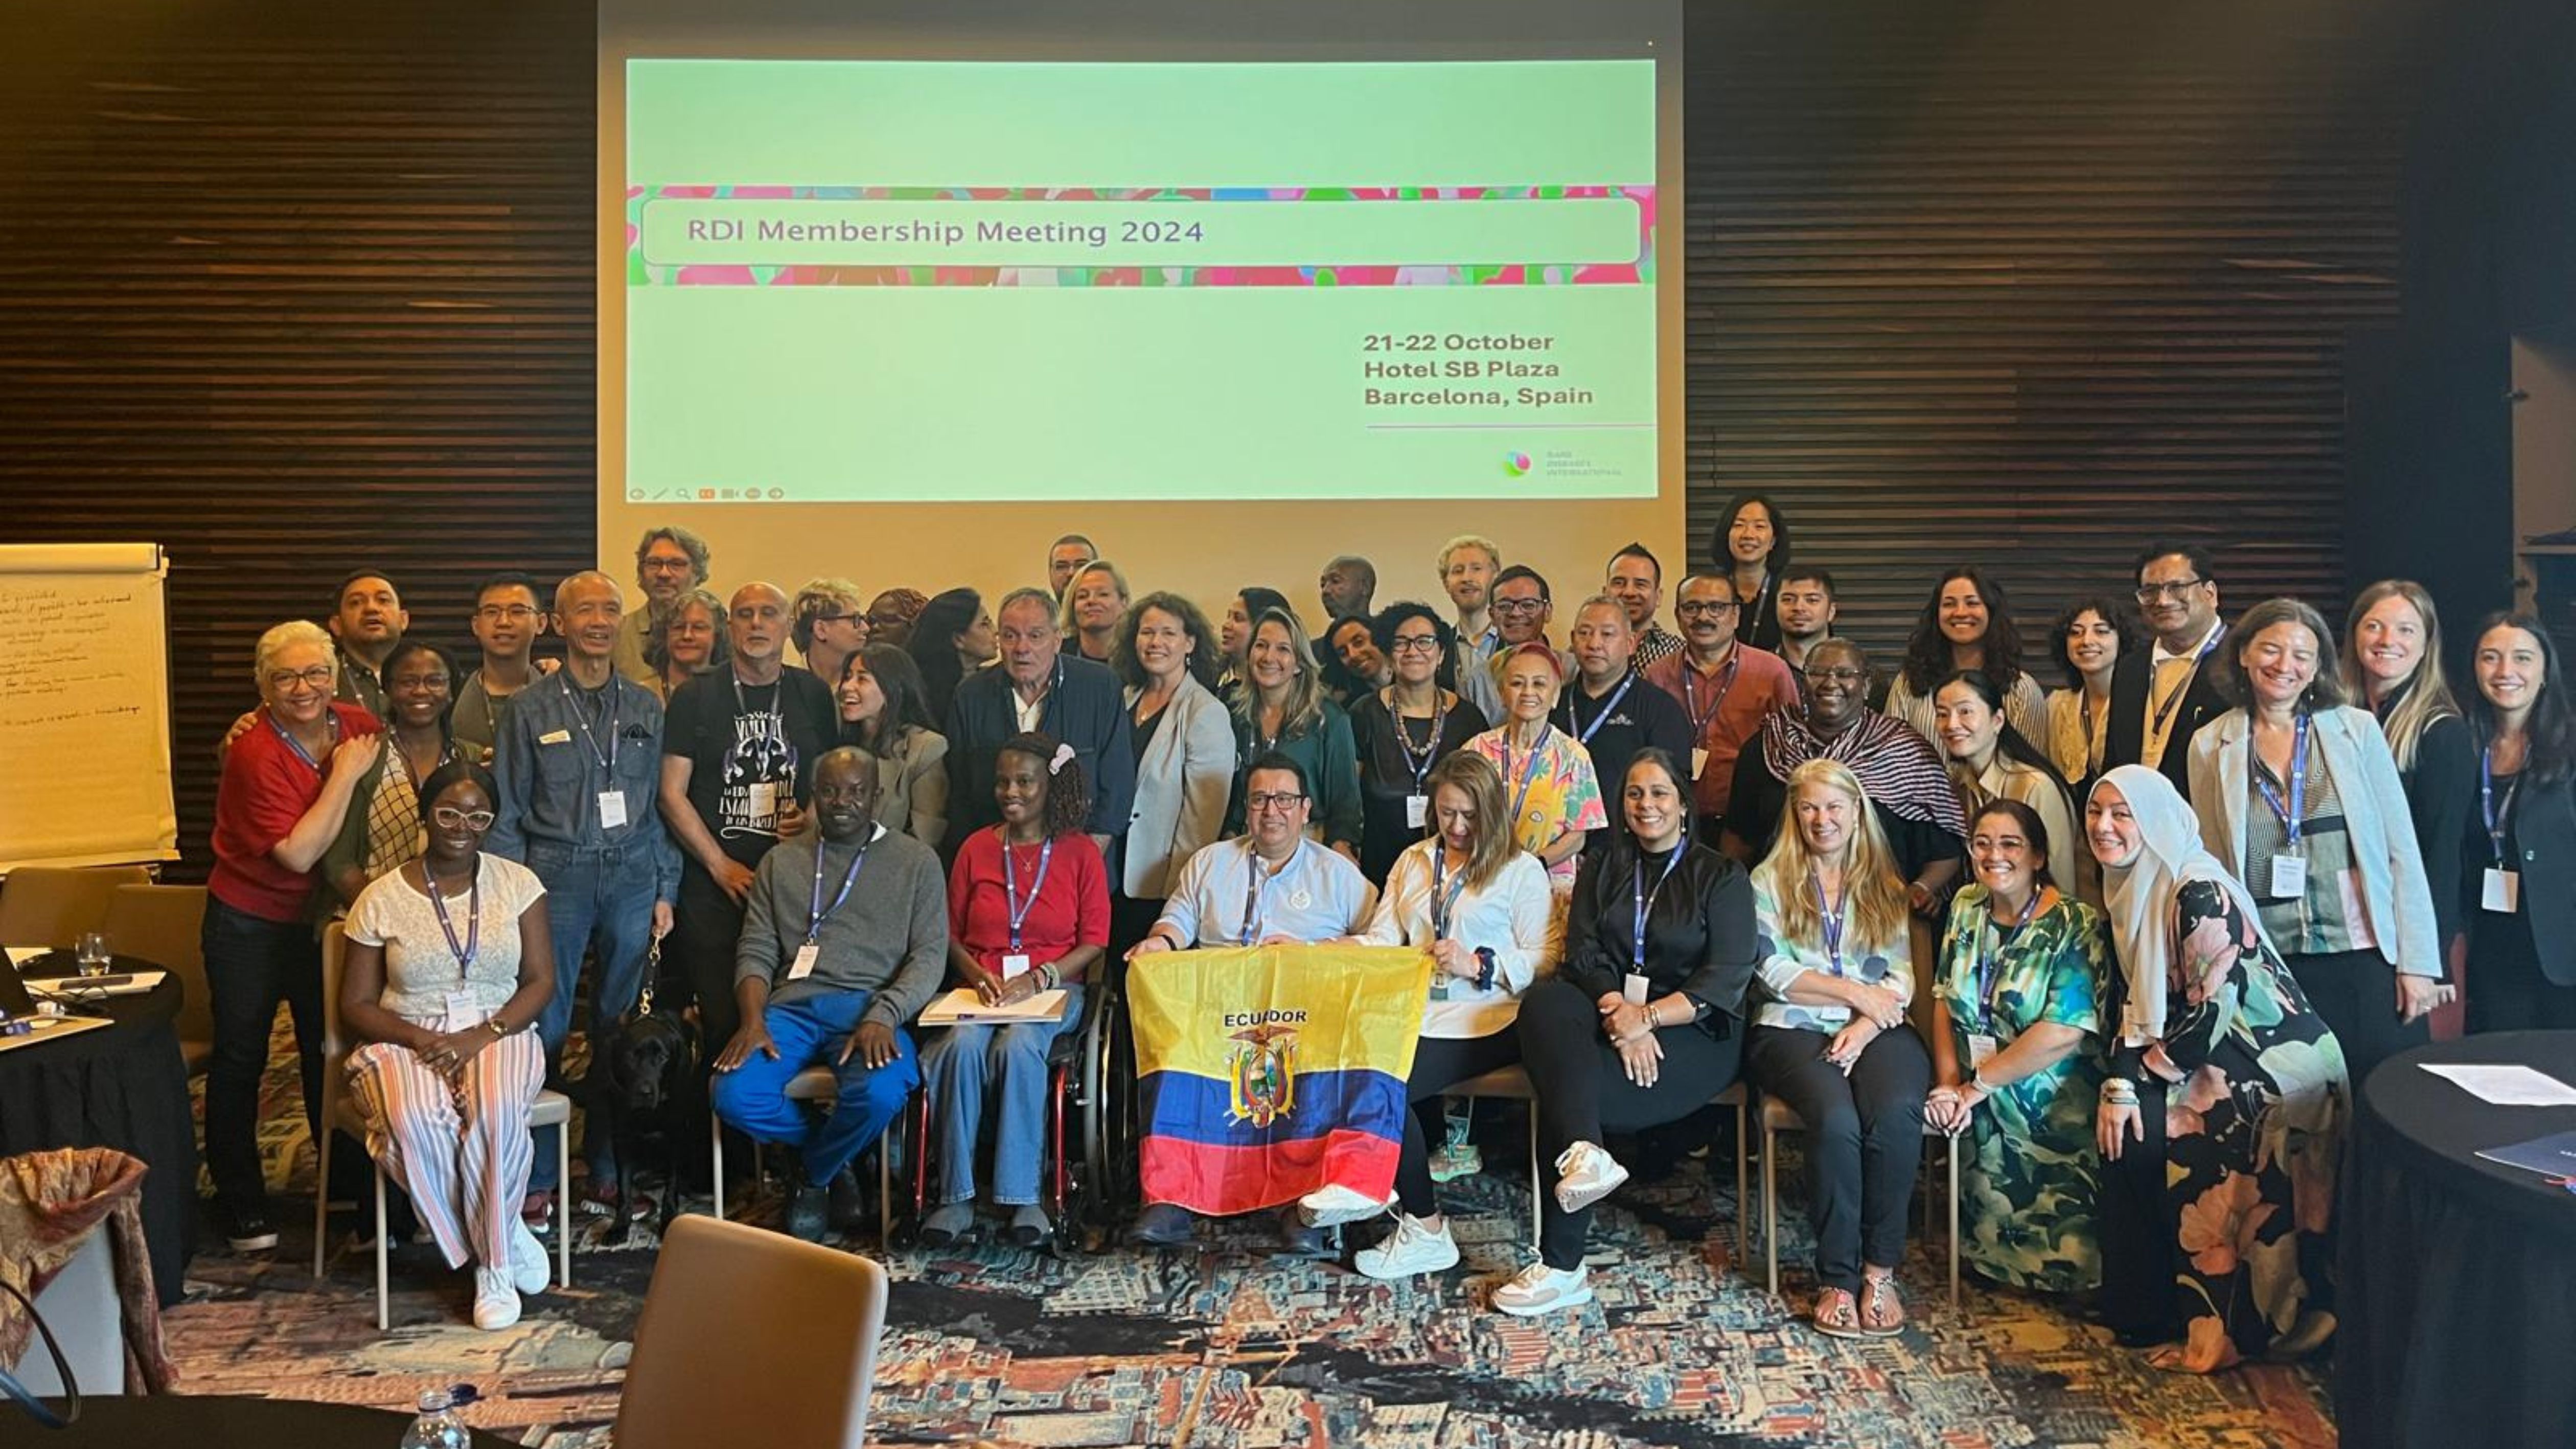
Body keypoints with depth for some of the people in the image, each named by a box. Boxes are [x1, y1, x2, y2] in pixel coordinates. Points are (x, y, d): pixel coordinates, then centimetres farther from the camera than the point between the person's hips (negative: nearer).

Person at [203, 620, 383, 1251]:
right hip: (249, 923, -5)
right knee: (240, 1060, 7)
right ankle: (240, 1204, 20)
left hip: (323, 916, 5)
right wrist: (344, 775, -25)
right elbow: (299, 853, -27)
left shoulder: (359, 726, -7)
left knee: (329, 1052, 15)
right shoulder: (255, 754, -23)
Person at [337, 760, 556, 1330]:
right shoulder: (381, 898, 2)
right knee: (415, 1121, -34)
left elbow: (540, 982, 0)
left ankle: (494, 1262, -13)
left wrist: (482, 1036, -16)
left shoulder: (517, 883, 3)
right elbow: (355, 1005, 3)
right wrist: (419, 1038, -15)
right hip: (407, 1041, 0)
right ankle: (505, 1237, -12)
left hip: (498, 1034, 0)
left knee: (497, 1110, -35)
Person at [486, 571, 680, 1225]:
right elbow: (507, 814, 3)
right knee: (546, 1027, -2)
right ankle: (536, 1178, 8)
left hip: (632, 877, 2)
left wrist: (664, 891, 6)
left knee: (620, 1025, 7)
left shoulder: (645, 706, 10)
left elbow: (659, 804, 11)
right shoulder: (530, 710, 3)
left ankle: (608, 1168, 18)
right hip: (558, 877, -2)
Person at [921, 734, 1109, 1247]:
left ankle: (1023, 1194, -26)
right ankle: (955, 1196, -25)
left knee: (1018, 1046, -34)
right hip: (982, 988, 2)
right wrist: (975, 974, -6)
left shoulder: (1080, 852, 5)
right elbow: (951, 932, 14)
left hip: (1053, 989, -2)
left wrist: (1039, 977, -14)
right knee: (962, 1046, -31)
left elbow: (1094, 941, 1)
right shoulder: (976, 848, 13)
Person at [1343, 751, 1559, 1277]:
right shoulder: (1413, 861, 23)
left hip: (1484, 1021, -5)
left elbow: (1546, 957, 1)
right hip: (1416, 1012, 5)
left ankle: (1424, 1230, -10)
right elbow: (1381, 939, 14)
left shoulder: (1520, 869, 8)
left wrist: (1479, 965, -13)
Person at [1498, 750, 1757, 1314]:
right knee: (1544, 1001, -31)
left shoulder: (1721, 877, 6)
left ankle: (1563, 1267, -21)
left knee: (1565, 1097, -28)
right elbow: (1583, 956, 4)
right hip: (1609, 1018, 4)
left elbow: (1728, 978, -6)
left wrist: (1647, 1017, -19)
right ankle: (1584, 1152, -47)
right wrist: (1618, 1013, -17)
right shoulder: (1601, 871, 18)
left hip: (1693, 1030, -4)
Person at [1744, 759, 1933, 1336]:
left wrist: (1865, 1026, -11)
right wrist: (1856, 992, -6)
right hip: (1792, 1030, -2)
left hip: (1875, 1031, 2)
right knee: (1836, 1120, -32)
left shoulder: (1884, 886, 18)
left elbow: (1901, 979, 8)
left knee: (1897, 1113, -32)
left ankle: (1880, 1270, -18)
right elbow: (1774, 973, 0)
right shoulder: (1770, 881, 12)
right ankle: (1836, 1277, -18)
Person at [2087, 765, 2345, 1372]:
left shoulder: (2201, 894, -21)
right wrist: (2118, 1082, -4)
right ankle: (2144, 1306, 7)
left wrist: (2138, 1076, -13)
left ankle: (2223, 1328, -1)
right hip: (2214, 1058, 8)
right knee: (2122, 1120, -7)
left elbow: (2212, 1014, -22)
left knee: (2155, 1135, -18)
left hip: (2274, 1065, -8)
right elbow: (2132, 1000, 8)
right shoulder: (2127, 889, 6)